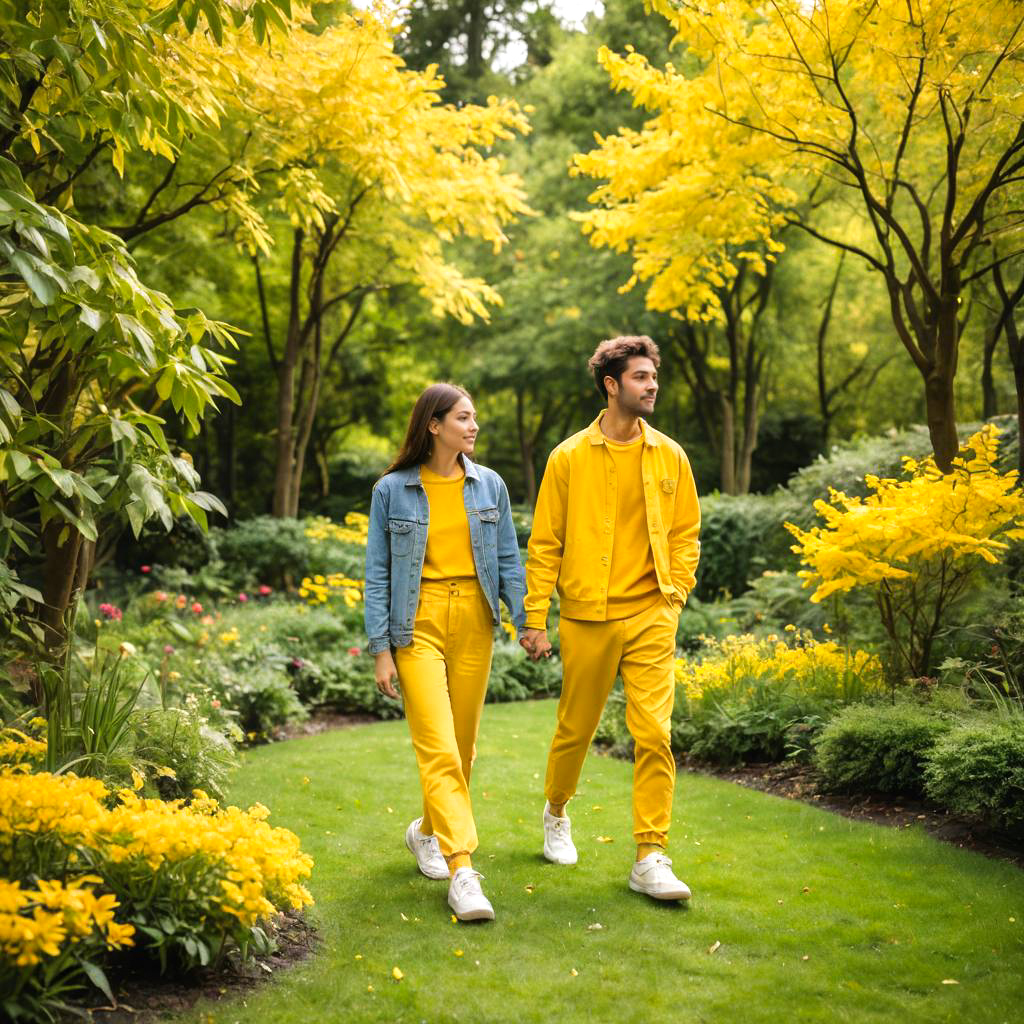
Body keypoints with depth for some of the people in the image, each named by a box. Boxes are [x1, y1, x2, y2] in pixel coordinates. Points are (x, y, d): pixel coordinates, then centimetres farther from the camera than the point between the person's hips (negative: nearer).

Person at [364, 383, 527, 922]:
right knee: (438, 748, -11)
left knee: (462, 743, 10)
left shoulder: (489, 485, 8)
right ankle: (462, 870, -12)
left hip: (474, 620, 4)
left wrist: (527, 621, 1)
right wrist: (380, 649, -4)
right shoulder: (393, 490, 0)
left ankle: (427, 831, 34)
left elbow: (508, 560, 10)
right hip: (419, 621, -3)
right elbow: (378, 573, 1)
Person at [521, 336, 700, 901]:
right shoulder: (569, 458, -2)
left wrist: (675, 593, 3)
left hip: (650, 618, 1)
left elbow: (686, 533, 15)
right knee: (576, 728, 12)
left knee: (654, 733, -7)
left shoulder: (669, 456, 6)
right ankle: (556, 811, 41)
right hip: (587, 618, -1)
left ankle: (651, 859, 0)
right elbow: (543, 543, 0)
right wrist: (535, 619, -2)